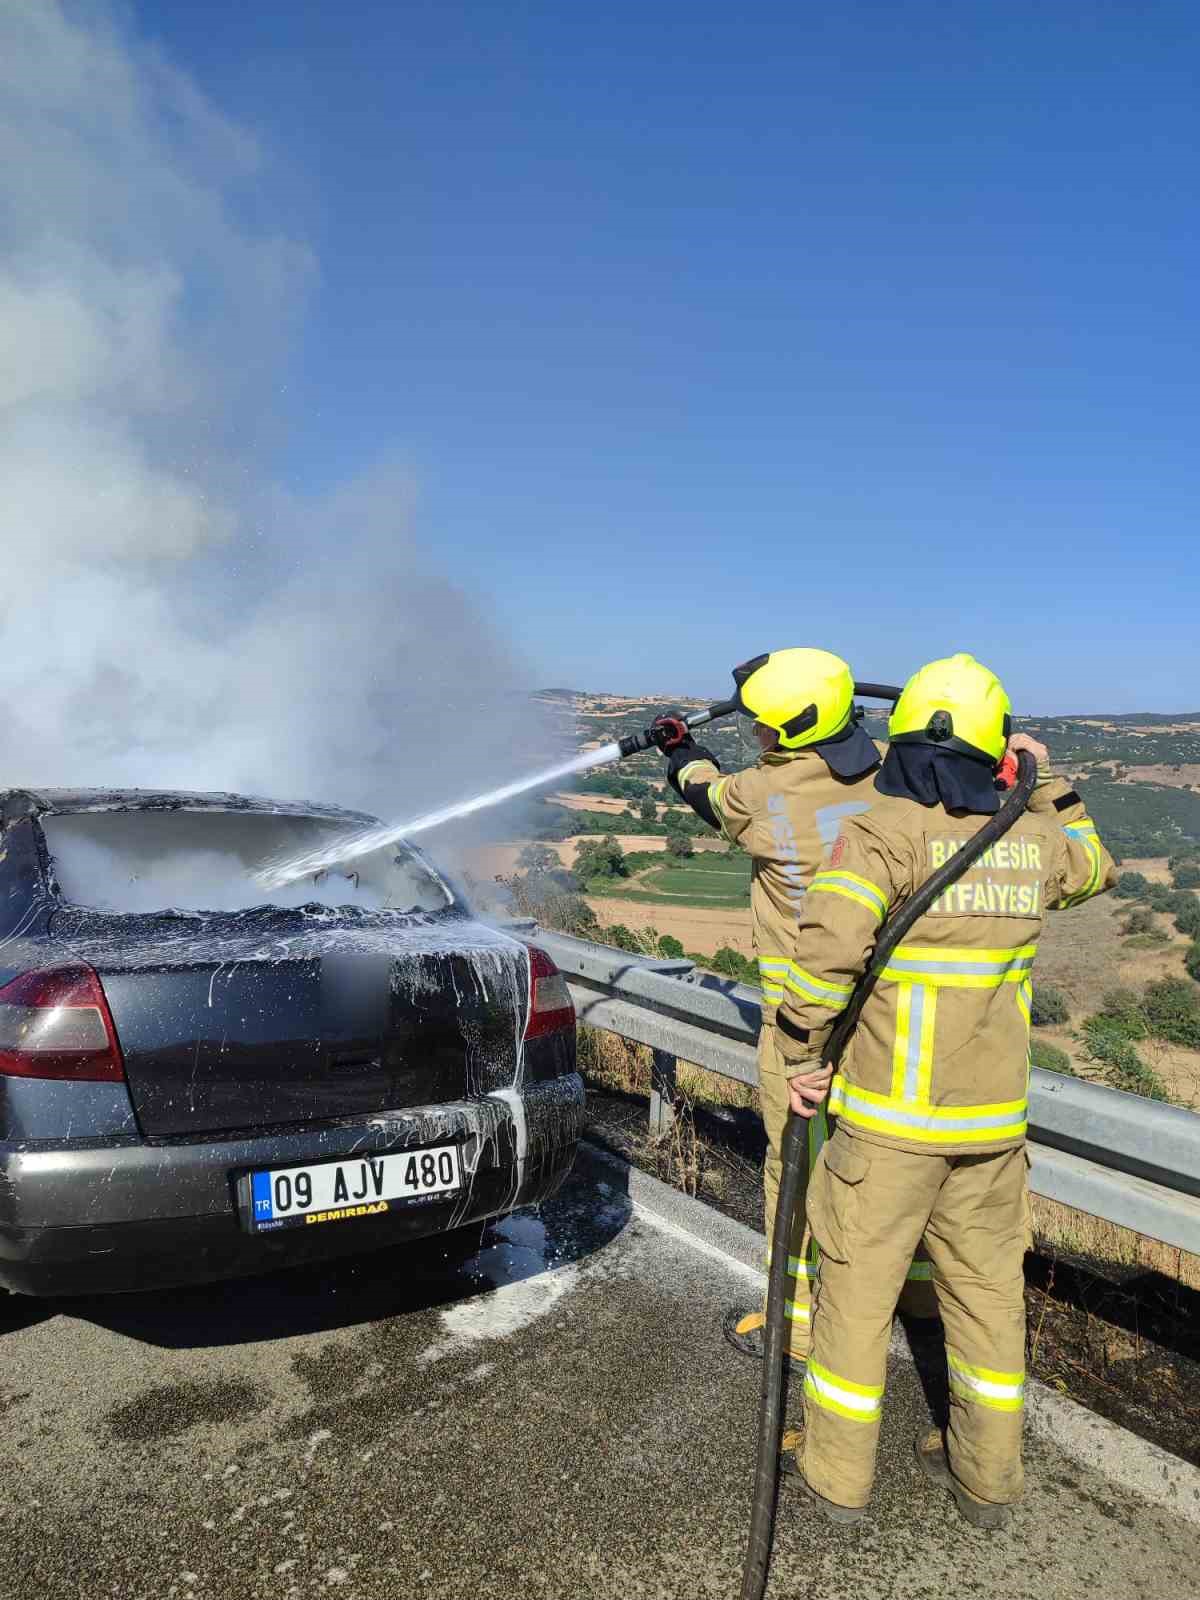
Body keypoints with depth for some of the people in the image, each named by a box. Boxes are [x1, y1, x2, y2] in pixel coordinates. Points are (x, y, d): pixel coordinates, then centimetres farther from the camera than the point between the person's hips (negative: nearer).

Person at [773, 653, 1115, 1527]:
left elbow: (826, 953, -26)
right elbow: (1094, 868, 25)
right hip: (994, 1116, 6)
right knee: (988, 1283, 19)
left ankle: (837, 1472, 25)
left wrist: (804, 1055, -12)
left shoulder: (881, 832, -16)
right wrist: (1049, 785, 24)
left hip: (889, 1114, -5)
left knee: (858, 1280, 10)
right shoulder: (1033, 837, 2)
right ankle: (987, 1474, 36)